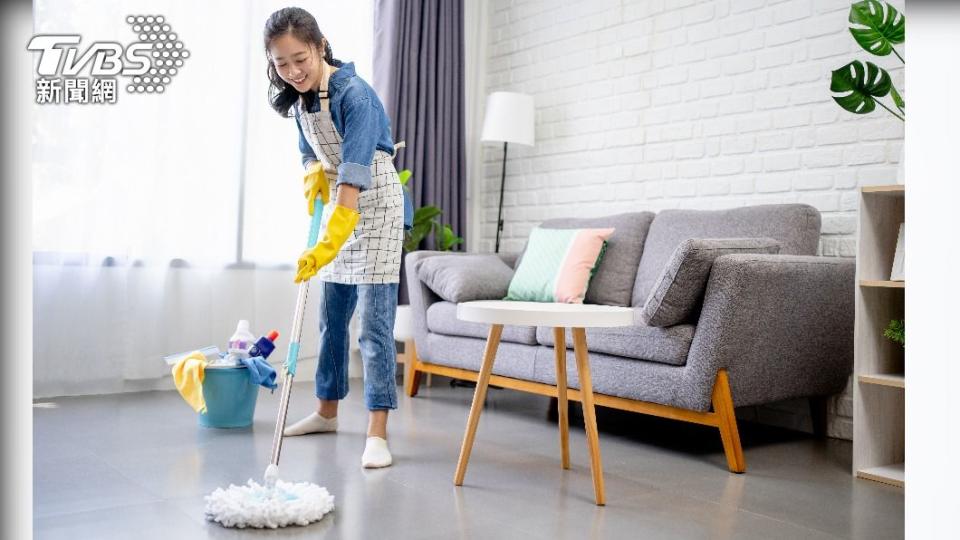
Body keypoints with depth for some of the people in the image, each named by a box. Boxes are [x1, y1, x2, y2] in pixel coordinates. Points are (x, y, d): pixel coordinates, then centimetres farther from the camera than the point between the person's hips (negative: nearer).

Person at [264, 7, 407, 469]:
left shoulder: (355, 94, -24)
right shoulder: (298, 98, 1)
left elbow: (355, 174, -33)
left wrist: (328, 244, -39)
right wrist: (313, 176, -5)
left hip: (375, 206, -8)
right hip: (338, 206, 8)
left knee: (374, 323, -11)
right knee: (332, 317, 13)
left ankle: (377, 433, -7)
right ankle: (327, 411, 27)